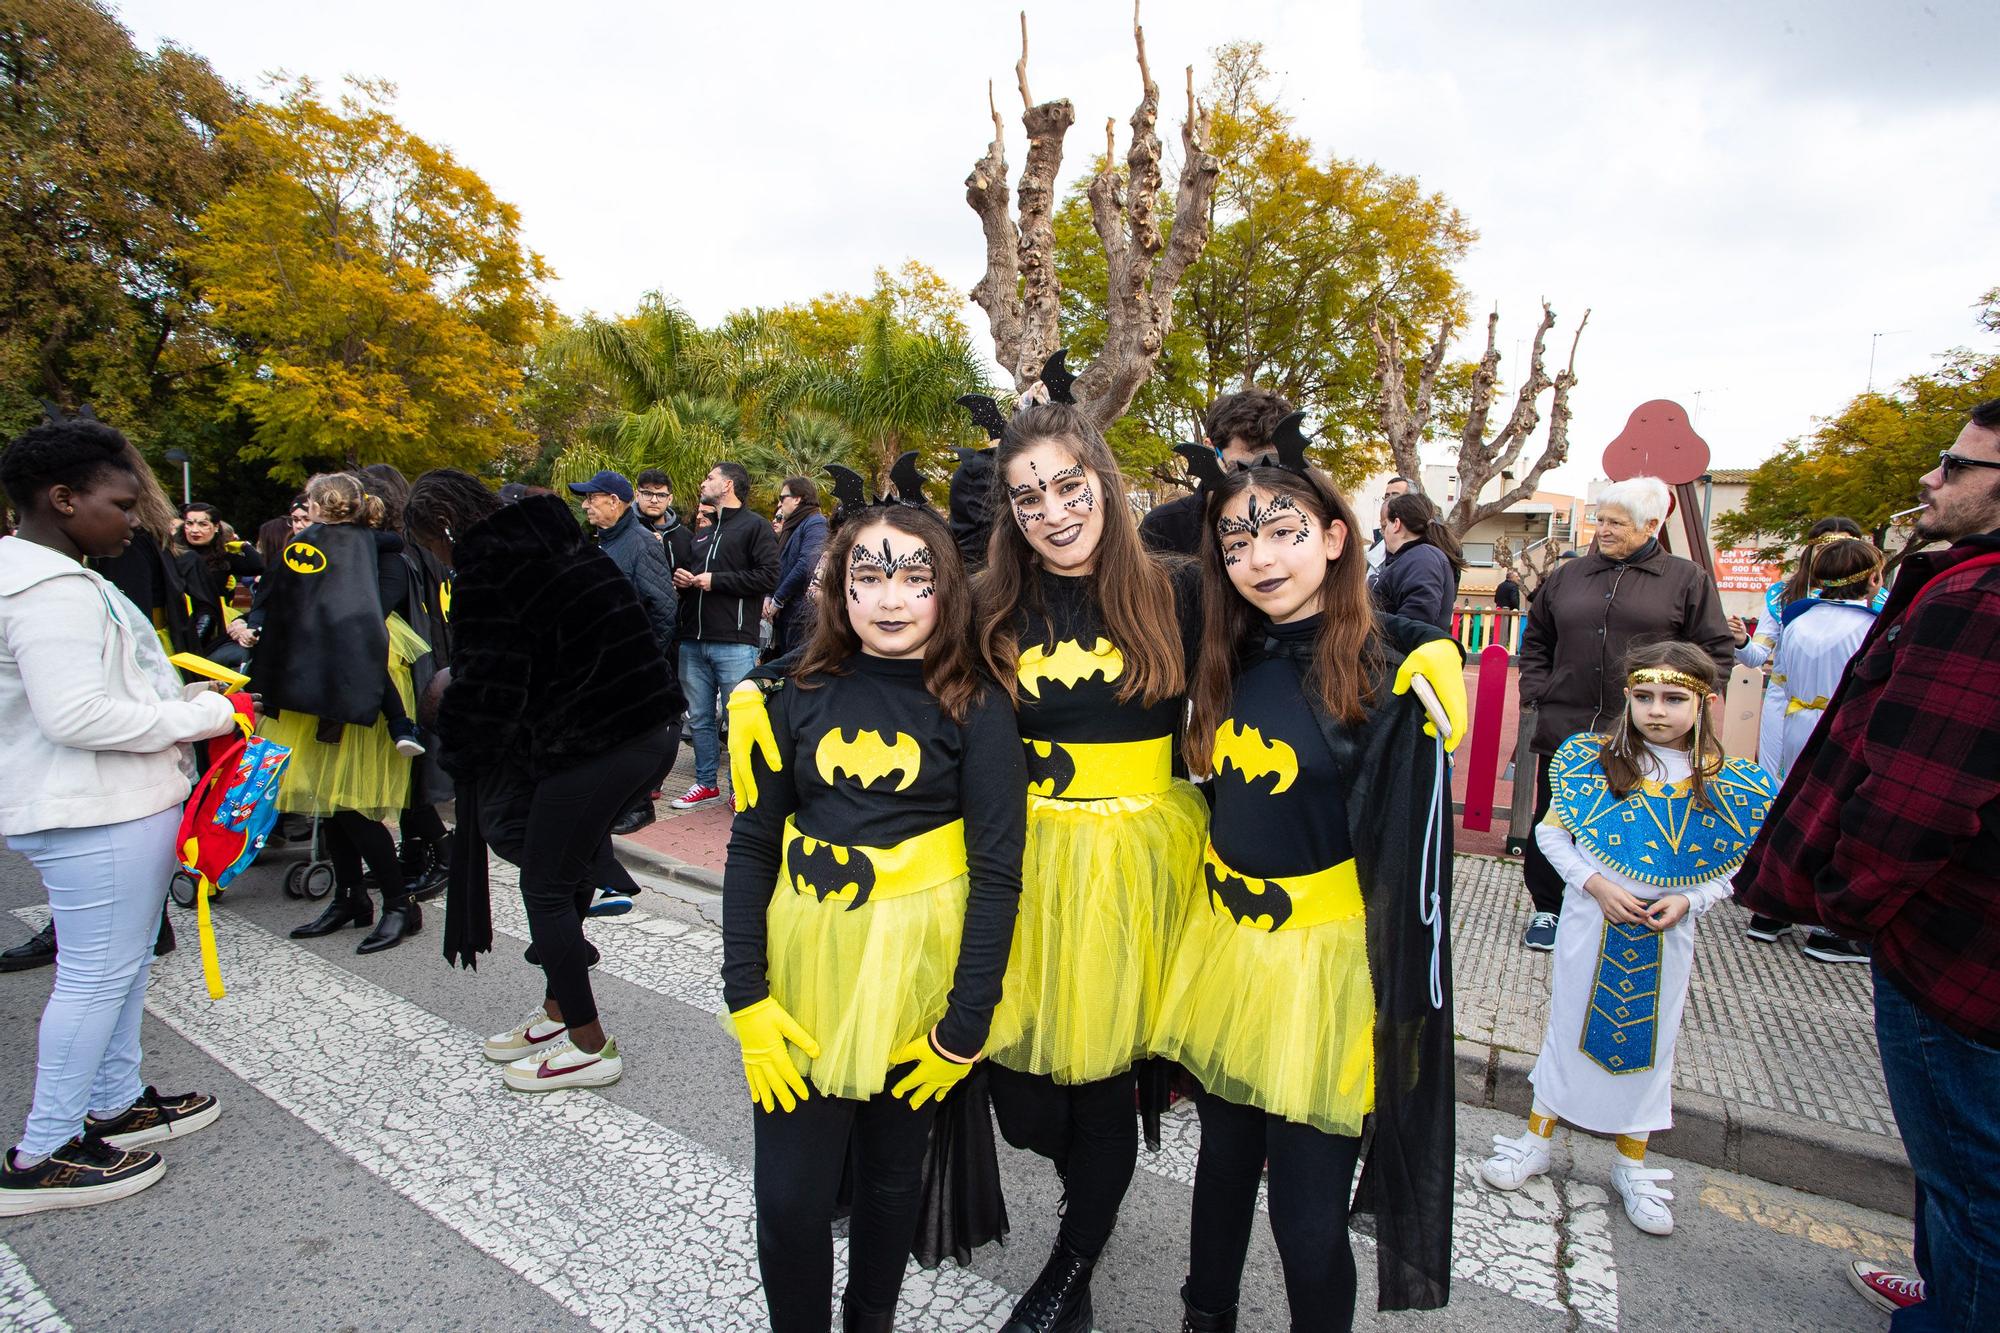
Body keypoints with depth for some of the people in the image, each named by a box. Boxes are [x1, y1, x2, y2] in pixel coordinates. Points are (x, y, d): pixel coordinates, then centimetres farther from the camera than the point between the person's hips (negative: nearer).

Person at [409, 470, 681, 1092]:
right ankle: (560, 1008, 38)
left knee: (544, 887, 6)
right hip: (653, 718, 9)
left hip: (595, 743, -9)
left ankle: (590, 1046, 19)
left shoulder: (483, 574, -11)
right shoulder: (557, 540, 16)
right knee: (566, 870, 22)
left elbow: (487, 690, -12)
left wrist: (457, 752, 9)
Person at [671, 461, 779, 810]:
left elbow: (768, 575, -15)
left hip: (734, 643, -8)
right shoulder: (702, 530, 22)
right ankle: (705, 784, 26)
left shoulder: (755, 526, -3)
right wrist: (682, 579, 9)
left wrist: (715, 580, -14)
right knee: (699, 718, 14)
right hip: (693, 641, 8)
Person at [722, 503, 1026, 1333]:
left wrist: (965, 1028, -9)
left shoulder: (976, 711, -8)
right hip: (805, 971, 2)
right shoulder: (797, 698, -1)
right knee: (788, 1198, 6)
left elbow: (997, 874, -8)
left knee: (891, 1179, 16)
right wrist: (746, 999, -4)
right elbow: (752, 850, 2)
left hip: (916, 982, -1)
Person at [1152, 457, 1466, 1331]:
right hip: (1219, 945, 5)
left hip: (1321, 966, -5)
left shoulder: (1392, 672, -15)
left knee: (1307, 1215, 9)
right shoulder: (1233, 660, 1)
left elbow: (1410, 849, -14)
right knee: (1224, 1161, 24)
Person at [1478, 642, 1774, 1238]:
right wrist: (1596, 885, -16)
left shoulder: (1725, 783, -5)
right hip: (1591, 921, -1)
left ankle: (1632, 1163, 34)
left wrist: (1687, 901, -15)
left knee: (1649, 1040, 14)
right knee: (1569, 1026, 11)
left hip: (1666, 934, 1)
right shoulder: (1596, 761, -9)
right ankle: (1536, 1139, 29)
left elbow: (1734, 868, 2)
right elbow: (1550, 832, -4)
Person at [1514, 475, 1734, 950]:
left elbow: (1716, 652, 3)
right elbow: (1535, 641, 20)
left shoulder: (1688, 579, 4)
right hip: (1564, 730, 3)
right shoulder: (1569, 576, 12)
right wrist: (1537, 692, 7)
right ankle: (1547, 909, 23)